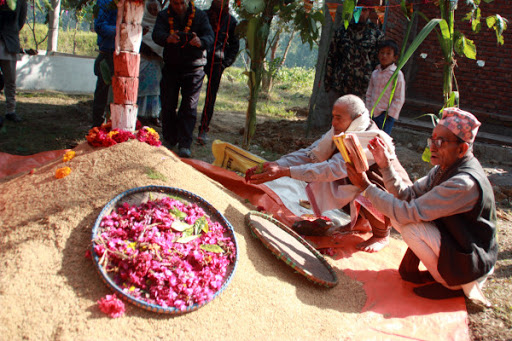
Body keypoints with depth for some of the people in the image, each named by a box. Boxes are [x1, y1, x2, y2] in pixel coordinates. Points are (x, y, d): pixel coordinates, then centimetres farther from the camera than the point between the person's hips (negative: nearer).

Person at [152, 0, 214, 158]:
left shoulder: (200, 15, 2)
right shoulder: (164, 16, 4)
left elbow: (210, 36, -12)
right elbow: (157, 34, -14)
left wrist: (201, 41, -37)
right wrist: (167, 38, -38)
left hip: (194, 69, -2)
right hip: (170, 67, 2)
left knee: (189, 108, -7)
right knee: (168, 106, 3)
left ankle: (184, 145, -5)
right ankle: (169, 140, 19)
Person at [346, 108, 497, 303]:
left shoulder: (465, 184, -30)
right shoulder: (445, 168, -2)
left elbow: (409, 212, -32)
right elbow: (408, 195, 0)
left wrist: (366, 187, -27)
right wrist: (385, 166, -12)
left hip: (472, 263, -8)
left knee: (412, 227, -26)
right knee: (395, 214, -3)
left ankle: (452, 285, -4)